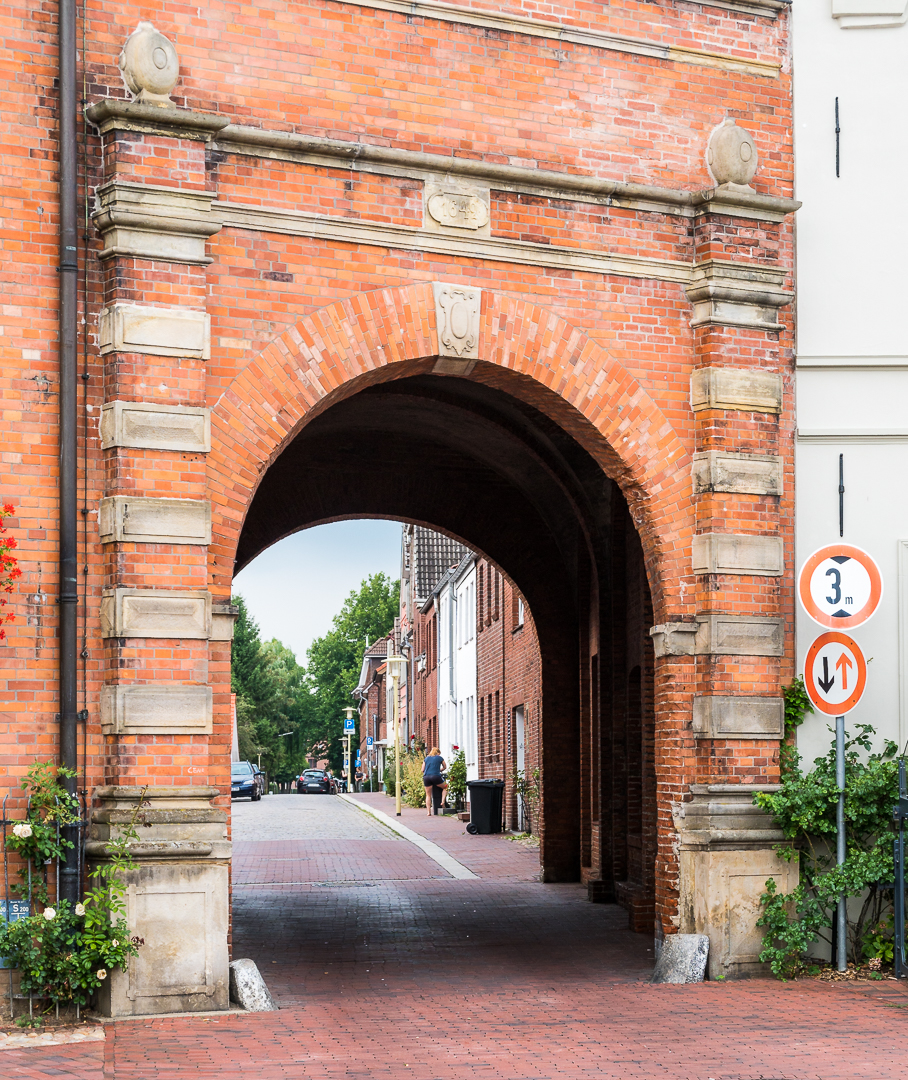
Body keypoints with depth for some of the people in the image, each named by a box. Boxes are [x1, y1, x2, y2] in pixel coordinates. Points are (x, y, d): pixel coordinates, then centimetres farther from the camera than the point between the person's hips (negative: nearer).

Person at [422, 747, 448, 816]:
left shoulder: (426, 758, 19)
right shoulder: (439, 758, 12)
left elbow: (422, 770, 16)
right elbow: (445, 767, 26)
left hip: (426, 777, 3)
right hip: (435, 776, -3)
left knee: (428, 795, 9)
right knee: (445, 787, 23)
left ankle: (428, 812, 3)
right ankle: (443, 801, 6)